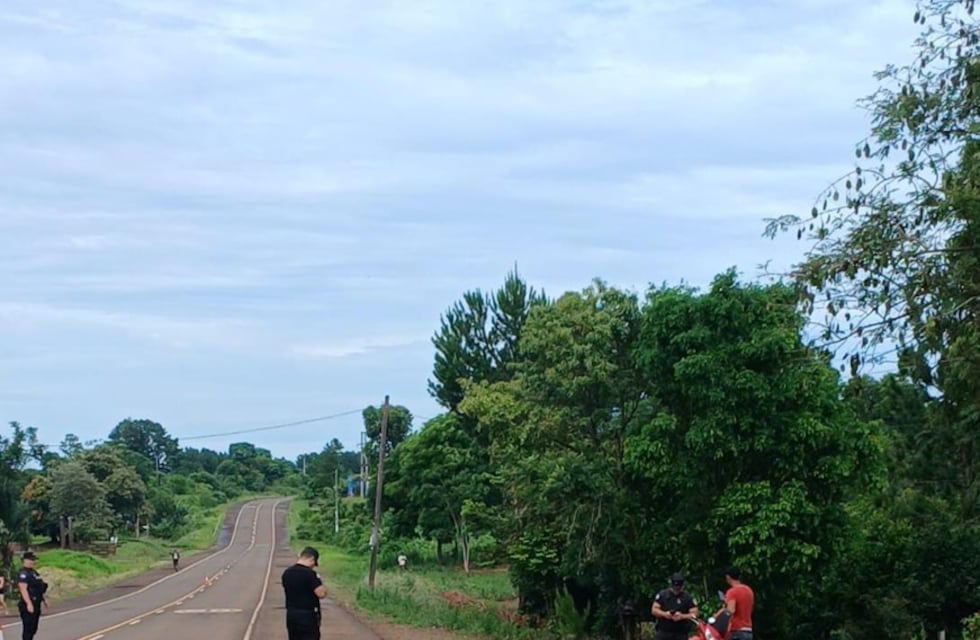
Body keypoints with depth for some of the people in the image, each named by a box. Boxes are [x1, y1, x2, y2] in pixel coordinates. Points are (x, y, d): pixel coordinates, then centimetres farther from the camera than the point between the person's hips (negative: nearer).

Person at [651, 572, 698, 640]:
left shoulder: (689, 598, 0)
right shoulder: (662, 595, 3)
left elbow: (694, 614, -5)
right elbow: (654, 610, 3)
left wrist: (682, 616, -24)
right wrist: (664, 614, -17)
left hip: (681, 634, 0)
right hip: (663, 632, 0)